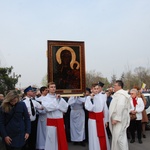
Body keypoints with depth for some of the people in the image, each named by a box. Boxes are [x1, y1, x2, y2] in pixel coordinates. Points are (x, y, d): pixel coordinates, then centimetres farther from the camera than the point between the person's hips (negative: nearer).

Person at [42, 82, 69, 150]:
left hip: (60, 120, 4)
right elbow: (48, 107, -19)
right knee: (52, 139, 0)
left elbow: (65, 107, 0)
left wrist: (60, 99, -11)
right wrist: (56, 99, -13)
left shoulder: (59, 97, 10)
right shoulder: (45, 98, -1)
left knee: (61, 138, 9)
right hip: (51, 121, -4)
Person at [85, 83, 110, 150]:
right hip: (93, 119, -2)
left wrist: (106, 120, 6)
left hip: (101, 118, 2)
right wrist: (91, 99, -20)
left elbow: (105, 109, 4)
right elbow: (88, 108, -20)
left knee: (103, 136, 11)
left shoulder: (101, 97, -1)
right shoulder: (89, 98, -6)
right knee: (94, 136, 7)